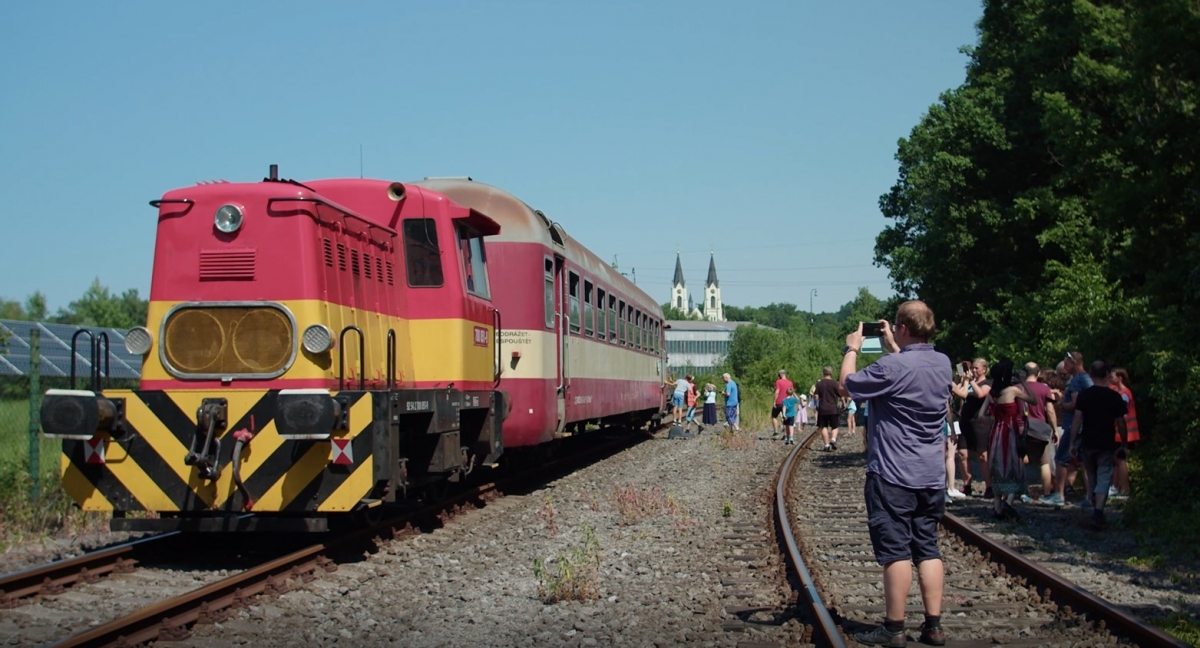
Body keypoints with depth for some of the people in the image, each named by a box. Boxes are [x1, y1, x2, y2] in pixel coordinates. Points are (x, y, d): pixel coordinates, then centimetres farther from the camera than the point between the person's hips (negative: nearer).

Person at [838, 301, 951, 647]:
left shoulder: (892, 367, -19)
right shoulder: (943, 364, 4)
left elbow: (846, 386, -6)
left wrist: (851, 349, 7)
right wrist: (892, 347, 27)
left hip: (893, 475, -7)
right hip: (932, 475, 7)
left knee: (895, 551, -2)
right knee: (928, 548, 11)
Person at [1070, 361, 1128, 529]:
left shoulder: (1084, 395, -1)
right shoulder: (1114, 396, -2)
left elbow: (1077, 419, -7)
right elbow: (1121, 423, 0)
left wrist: (1073, 442, -3)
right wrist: (1124, 445, 11)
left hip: (1087, 444, 1)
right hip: (1106, 445, -1)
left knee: (1092, 478, 17)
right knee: (1104, 478, -1)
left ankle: (1096, 510, 25)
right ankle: (1098, 512, -19)